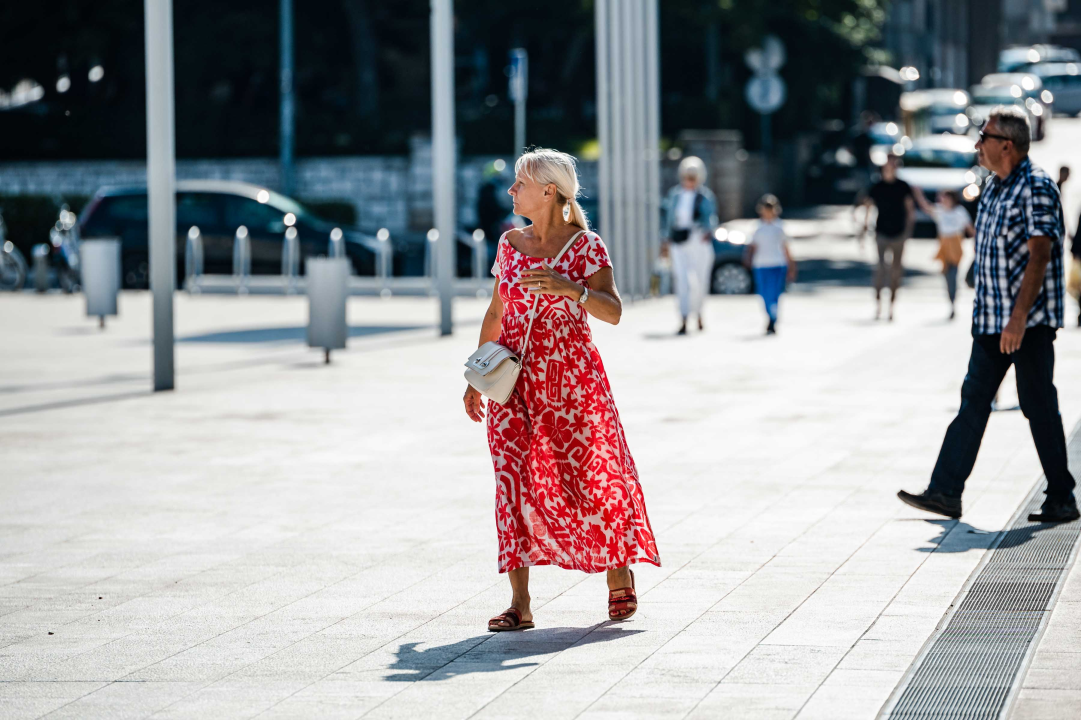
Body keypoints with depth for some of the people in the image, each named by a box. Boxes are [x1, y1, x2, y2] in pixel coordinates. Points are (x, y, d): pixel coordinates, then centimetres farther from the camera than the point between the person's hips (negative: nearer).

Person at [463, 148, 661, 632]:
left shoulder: (586, 246, -5)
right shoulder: (510, 244, 8)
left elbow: (613, 311, -14)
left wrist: (568, 287, -30)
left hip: (572, 379, -3)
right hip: (515, 380, 4)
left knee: (593, 478, 0)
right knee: (514, 482, -5)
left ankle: (619, 575, 24)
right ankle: (519, 603, -3)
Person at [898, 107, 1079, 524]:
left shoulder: (1036, 187, -14)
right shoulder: (993, 187, 14)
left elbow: (1039, 256, -20)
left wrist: (1019, 317, -25)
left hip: (1029, 321, -9)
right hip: (991, 319, 9)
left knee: (1039, 407, -3)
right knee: (973, 399, 6)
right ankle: (946, 492, 7)